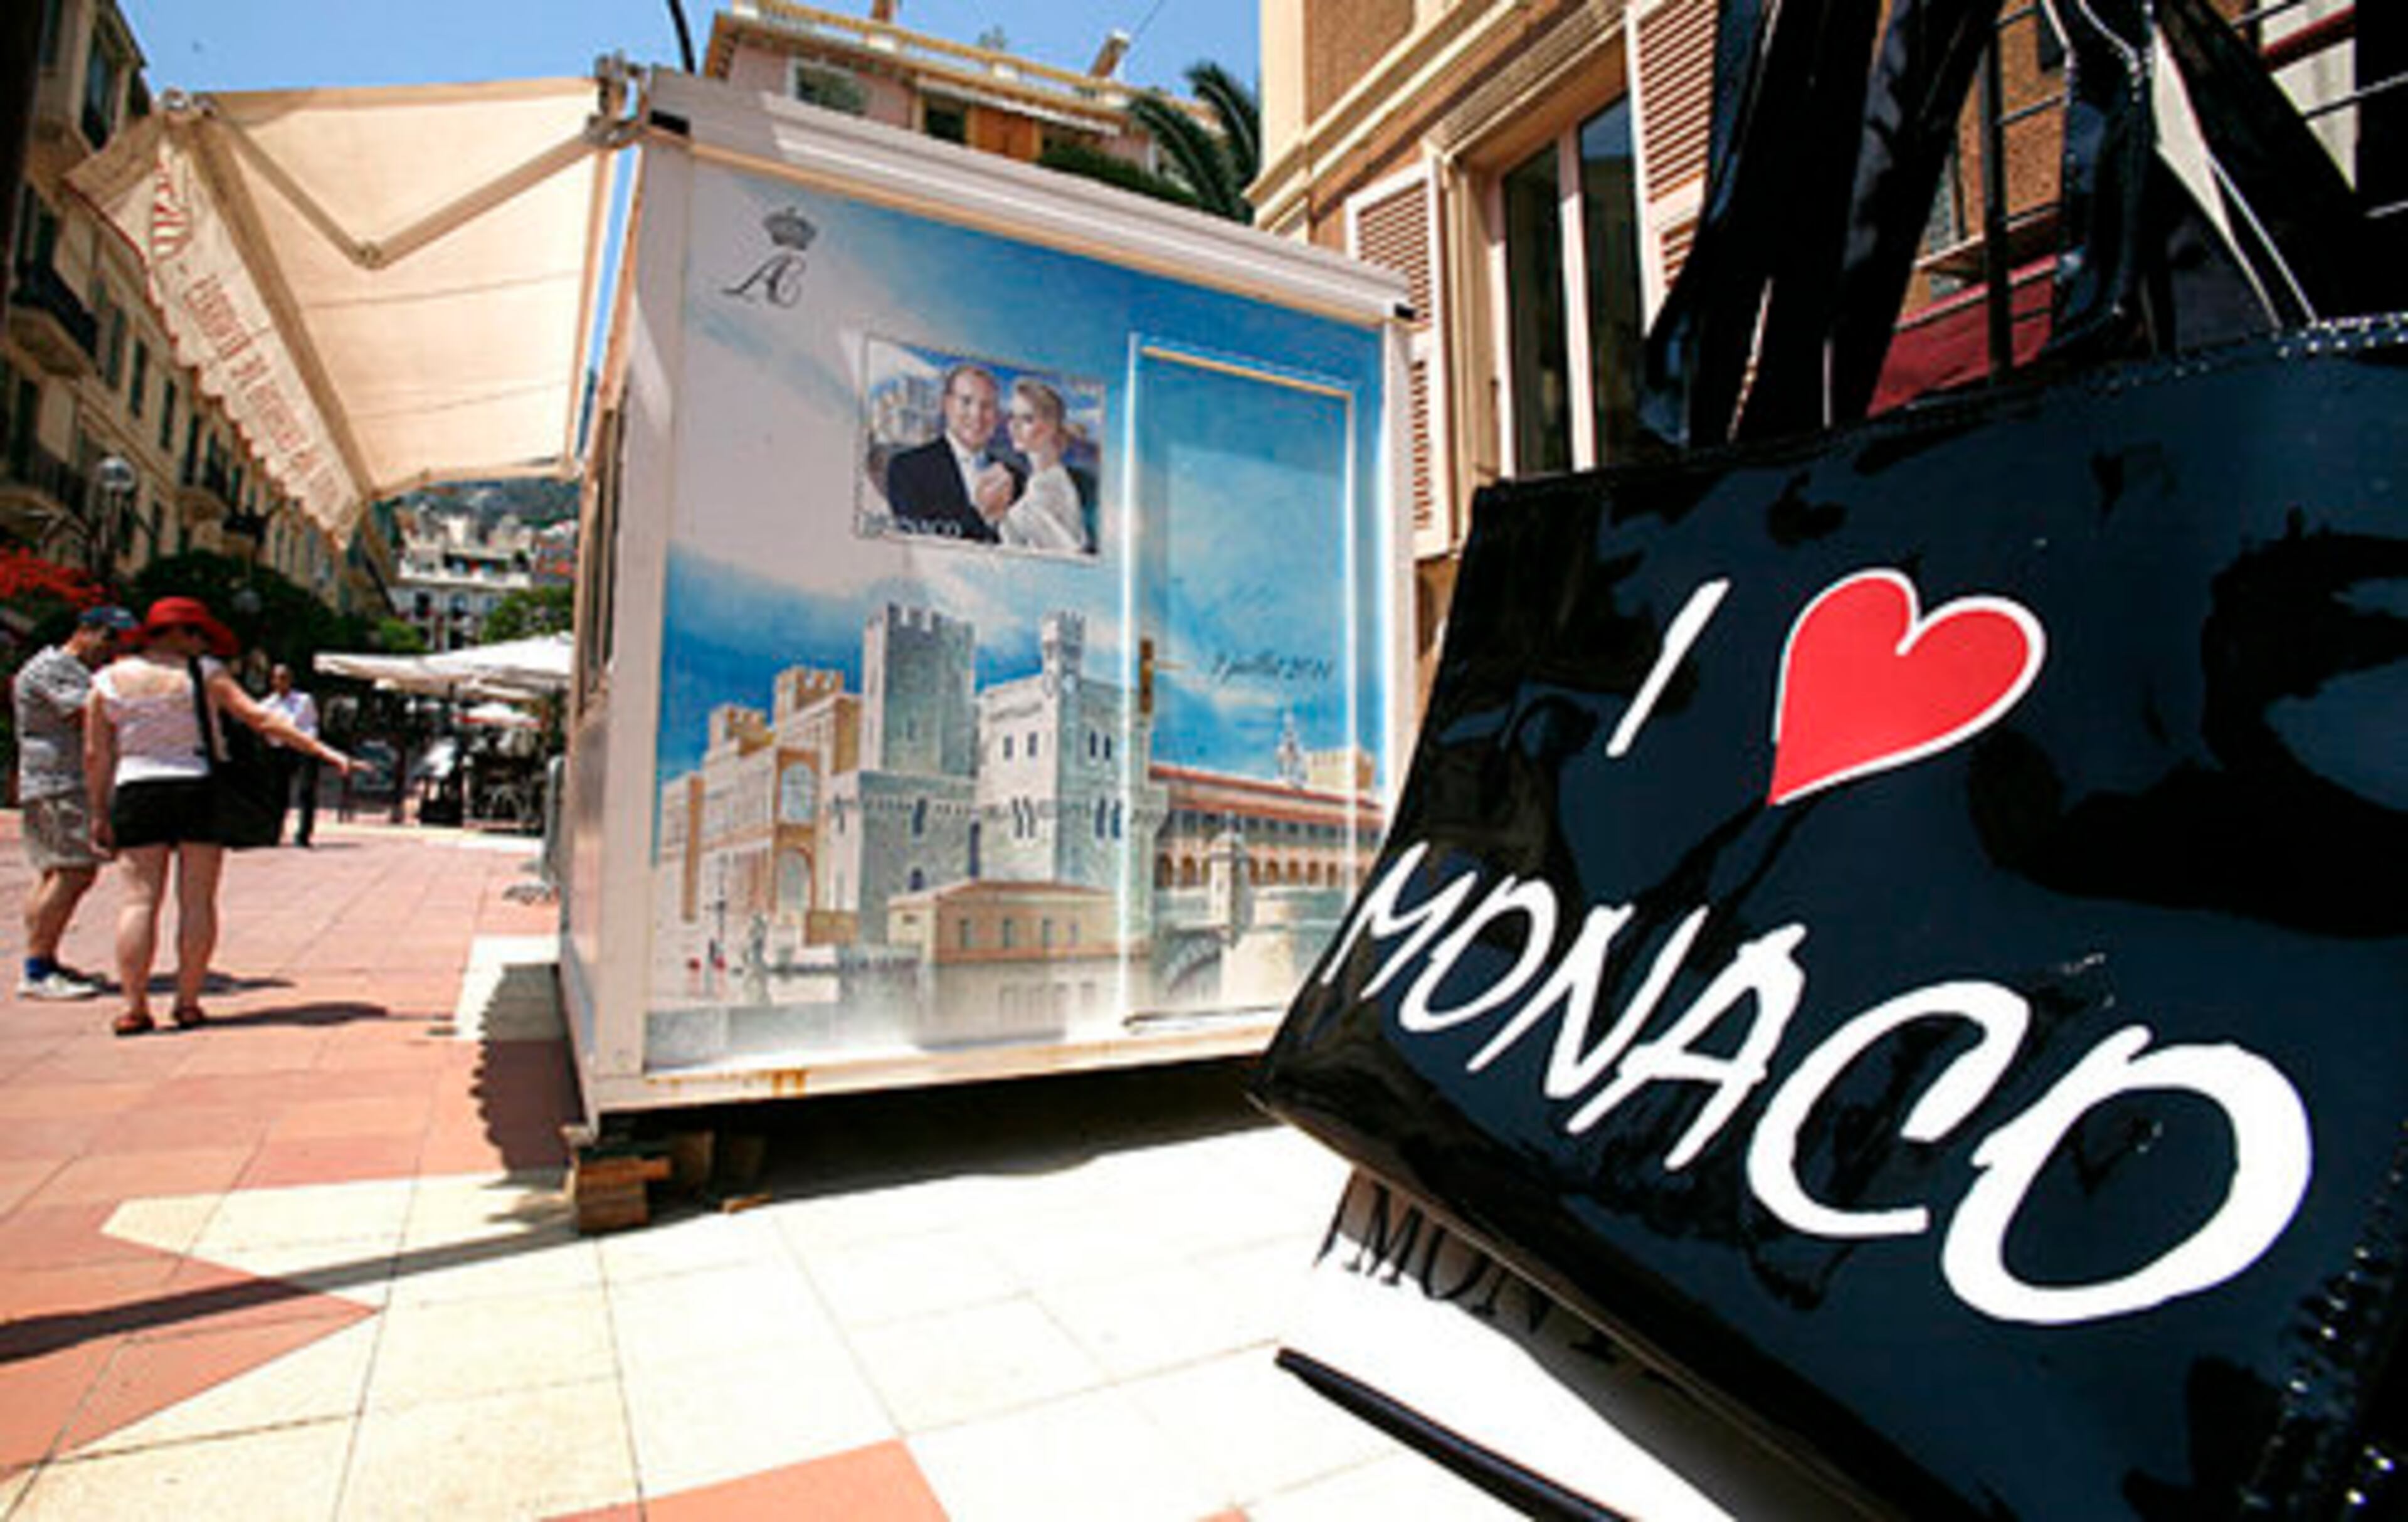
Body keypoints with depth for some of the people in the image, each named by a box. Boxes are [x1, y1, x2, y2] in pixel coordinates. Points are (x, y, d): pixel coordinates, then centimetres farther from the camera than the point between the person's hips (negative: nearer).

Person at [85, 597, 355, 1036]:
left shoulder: (109, 681, 6)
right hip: (199, 790, -2)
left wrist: (99, 812, 12)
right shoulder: (203, 673, -1)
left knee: (140, 898, 3)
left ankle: (135, 1007, -1)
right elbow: (259, 719, -9)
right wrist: (323, 750, -11)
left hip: (135, 794, 2)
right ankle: (188, 1002, 4)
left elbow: (95, 756, 6)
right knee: (197, 900, 2)